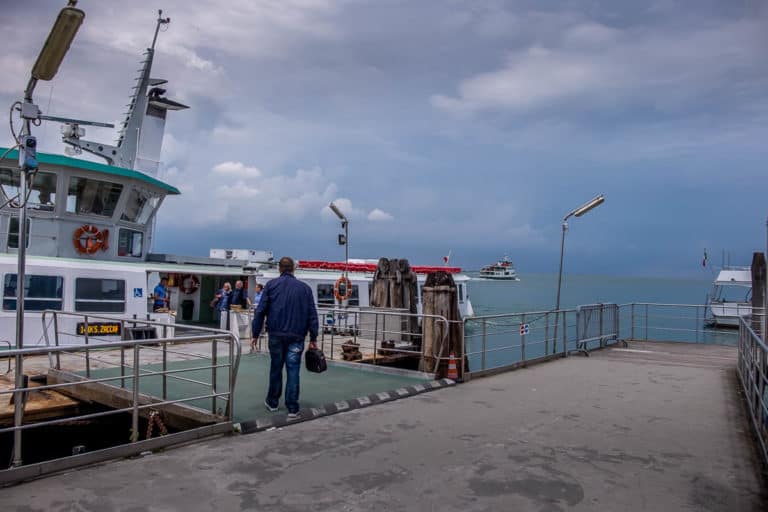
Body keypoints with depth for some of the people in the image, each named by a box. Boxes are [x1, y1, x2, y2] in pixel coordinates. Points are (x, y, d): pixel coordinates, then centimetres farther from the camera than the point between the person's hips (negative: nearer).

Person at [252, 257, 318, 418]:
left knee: (276, 368, 15)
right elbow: (312, 315, 5)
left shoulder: (271, 285, 4)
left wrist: (255, 334, 4)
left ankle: (272, 402, 29)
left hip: (276, 335, 0)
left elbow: (260, 311, -1)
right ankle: (292, 408, 1)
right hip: (296, 336, 0)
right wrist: (313, 338, 8)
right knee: (293, 371, 2)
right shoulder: (305, 288, 7)